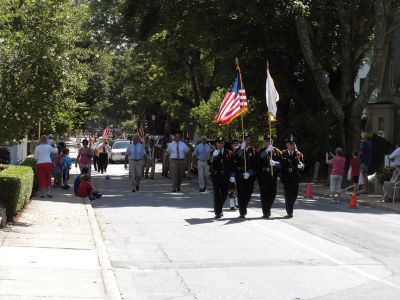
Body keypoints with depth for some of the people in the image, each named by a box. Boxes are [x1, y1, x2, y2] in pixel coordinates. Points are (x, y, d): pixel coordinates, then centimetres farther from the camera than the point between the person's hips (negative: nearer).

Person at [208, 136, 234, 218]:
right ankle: (217, 212, -2)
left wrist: (232, 175, 0)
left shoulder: (228, 153, 7)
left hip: (225, 177, 2)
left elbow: (232, 165, 8)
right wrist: (213, 156, -25)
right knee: (217, 194, -6)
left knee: (224, 194, 4)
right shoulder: (213, 153, 4)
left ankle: (219, 209, 26)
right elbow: (209, 163, -9)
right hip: (216, 176, -2)